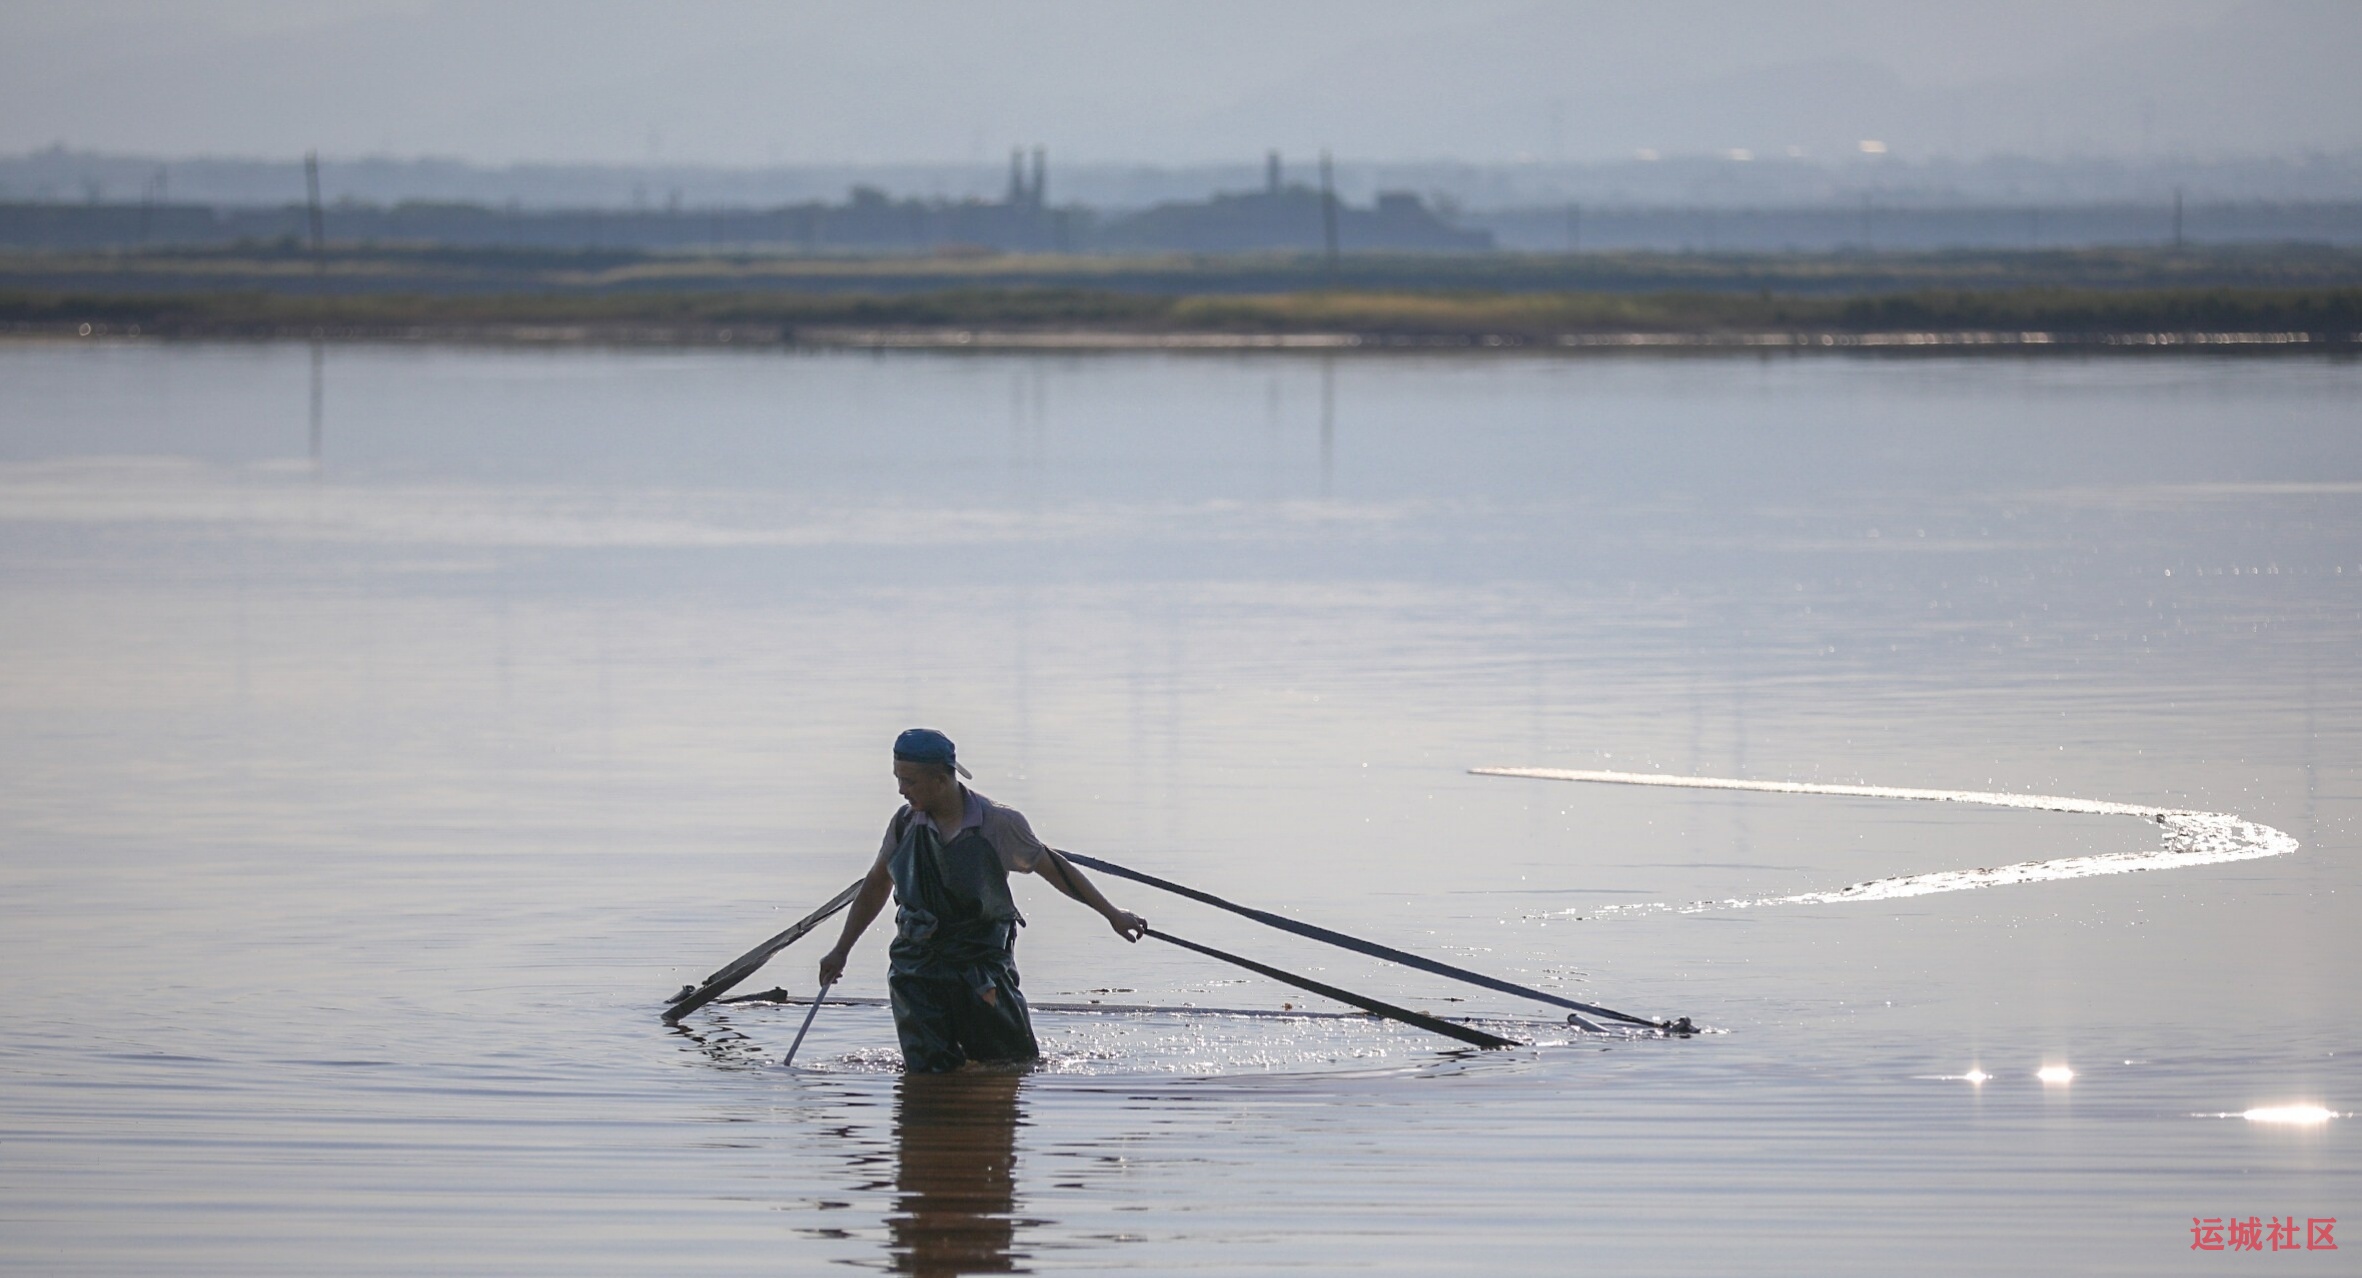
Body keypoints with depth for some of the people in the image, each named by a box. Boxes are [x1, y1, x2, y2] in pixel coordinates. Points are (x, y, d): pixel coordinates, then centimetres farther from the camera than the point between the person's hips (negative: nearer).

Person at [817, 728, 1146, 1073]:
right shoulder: (905, 824, -1)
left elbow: (1051, 867, 3)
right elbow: (876, 886, 13)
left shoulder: (998, 824, -10)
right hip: (918, 965, 2)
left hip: (984, 964, -2)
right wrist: (841, 951, 15)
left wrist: (1111, 914, 7)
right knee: (929, 1074, -3)